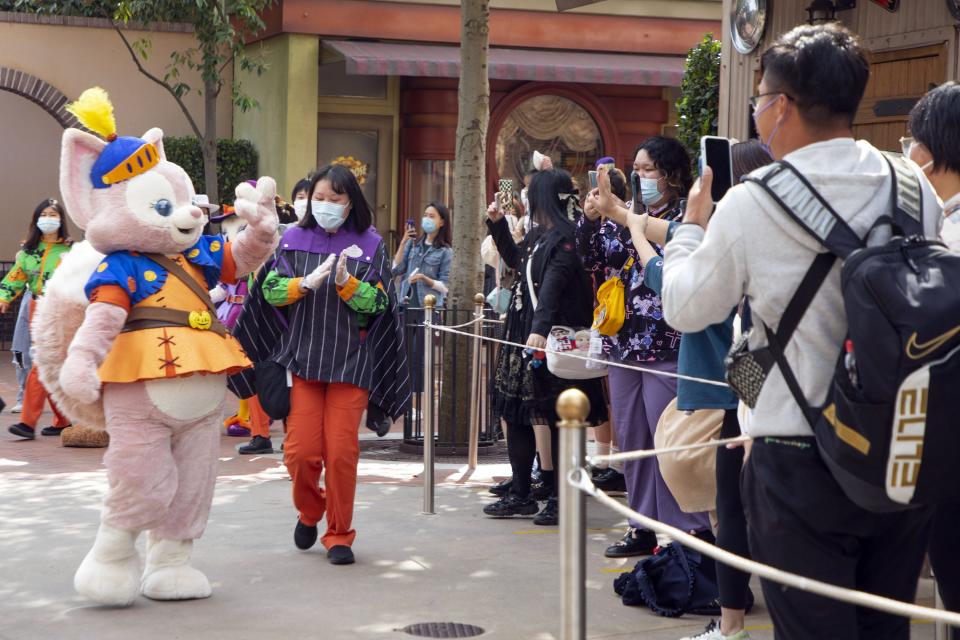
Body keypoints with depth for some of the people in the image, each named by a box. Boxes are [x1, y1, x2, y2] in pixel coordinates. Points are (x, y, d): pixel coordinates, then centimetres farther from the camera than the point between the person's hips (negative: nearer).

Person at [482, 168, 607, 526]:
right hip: (523, 335, 9)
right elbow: (515, 261, 34)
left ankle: (560, 500, 5)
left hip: (550, 339, -9)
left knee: (557, 420, -2)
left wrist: (540, 329, -41)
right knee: (514, 414, 10)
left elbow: (553, 285, -29)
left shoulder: (564, 238, -15)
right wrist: (498, 224, 26)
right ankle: (520, 495, 18)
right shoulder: (537, 235, 13)